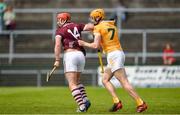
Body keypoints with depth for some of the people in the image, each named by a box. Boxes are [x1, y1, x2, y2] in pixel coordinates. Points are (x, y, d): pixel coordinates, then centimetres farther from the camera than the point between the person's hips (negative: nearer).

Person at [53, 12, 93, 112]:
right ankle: (85, 100, 6)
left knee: (72, 84, -2)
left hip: (70, 55, -5)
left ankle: (81, 106, -15)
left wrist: (57, 60, -12)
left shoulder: (60, 30, 2)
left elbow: (58, 45, -11)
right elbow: (90, 26, 1)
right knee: (77, 81, 23)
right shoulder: (77, 26, 13)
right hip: (81, 55, 5)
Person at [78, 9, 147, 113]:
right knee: (105, 80, 14)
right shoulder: (112, 25, 18)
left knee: (124, 82, -11)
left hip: (113, 55, -9)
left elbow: (96, 45, -11)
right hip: (119, 53, 9)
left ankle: (141, 103, -15)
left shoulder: (98, 28, -5)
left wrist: (84, 43, 2)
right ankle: (117, 101, 3)